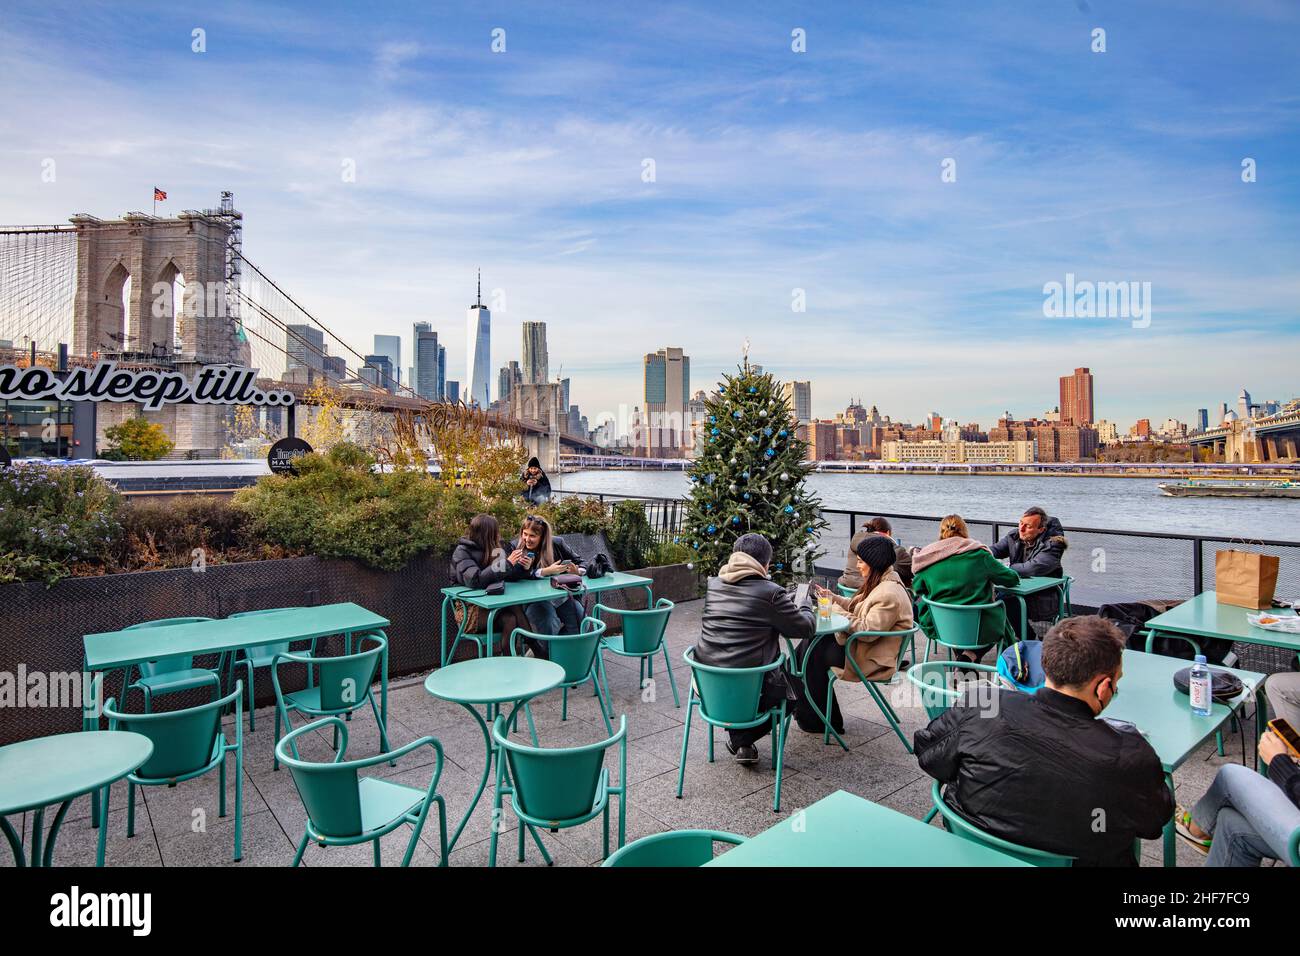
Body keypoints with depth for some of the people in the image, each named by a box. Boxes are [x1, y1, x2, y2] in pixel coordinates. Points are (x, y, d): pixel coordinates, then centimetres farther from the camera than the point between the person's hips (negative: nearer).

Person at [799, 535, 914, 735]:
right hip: (862, 646, 10)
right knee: (811, 642, 2)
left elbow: (868, 631, -27)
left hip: (872, 660, -10)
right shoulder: (880, 584, 9)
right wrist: (829, 596, 8)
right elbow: (855, 606, 17)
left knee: (814, 652, -7)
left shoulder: (889, 594, -24)